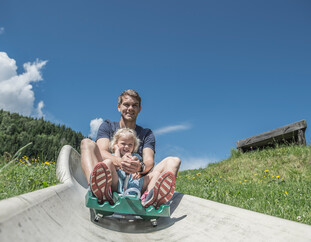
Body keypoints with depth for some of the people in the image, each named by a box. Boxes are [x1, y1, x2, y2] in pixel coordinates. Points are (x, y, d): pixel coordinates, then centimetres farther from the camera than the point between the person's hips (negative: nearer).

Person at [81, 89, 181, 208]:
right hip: (111, 182, -1)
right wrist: (119, 161, -28)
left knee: (174, 160, -13)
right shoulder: (107, 126, 16)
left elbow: (149, 160, 0)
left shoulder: (146, 133, 19)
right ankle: (99, 190, -48)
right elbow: (101, 152, -4)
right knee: (87, 142, -17)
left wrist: (141, 167, -27)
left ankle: (150, 195, -47)